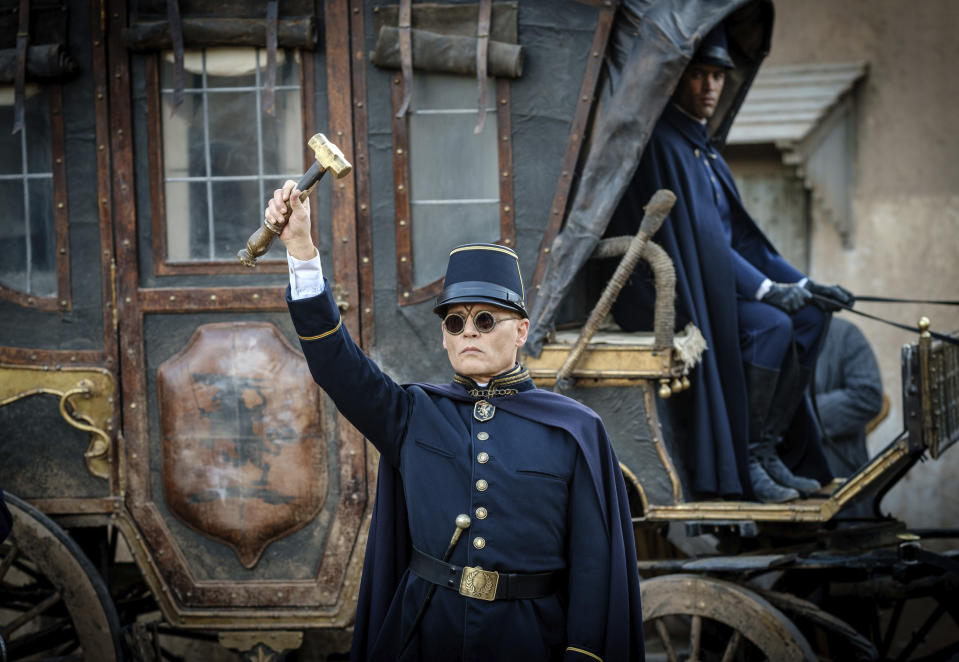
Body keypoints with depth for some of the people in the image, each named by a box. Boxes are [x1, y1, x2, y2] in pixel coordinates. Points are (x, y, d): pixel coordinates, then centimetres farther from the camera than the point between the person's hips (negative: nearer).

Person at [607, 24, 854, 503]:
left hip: (713, 282, 10)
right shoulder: (662, 143, -13)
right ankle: (741, 463, -17)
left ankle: (766, 452, -5)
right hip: (665, 291, -9)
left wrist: (803, 284, 7)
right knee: (770, 325, -26)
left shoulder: (702, 146, 18)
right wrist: (765, 288, -24)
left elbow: (738, 233, 17)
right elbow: (696, 236, -20)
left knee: (809, 316, -4)